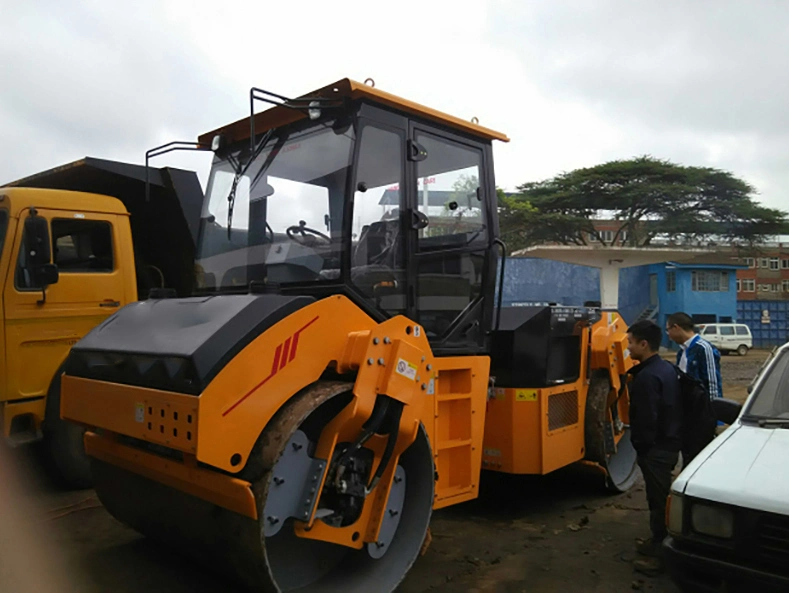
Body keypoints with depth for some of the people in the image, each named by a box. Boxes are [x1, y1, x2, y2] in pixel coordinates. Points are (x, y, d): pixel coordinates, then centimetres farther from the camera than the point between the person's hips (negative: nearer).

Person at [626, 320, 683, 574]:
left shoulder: (647, 376, -24)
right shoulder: (667, 368, 7)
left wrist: (641, 446, -12)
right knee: (662, 497, 20)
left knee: (658, 500, 0)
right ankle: (659, 541, 34)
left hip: (656, 449, -10)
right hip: (670, 443, 10)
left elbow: (646, 419, -25)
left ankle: (661, 555, 10)